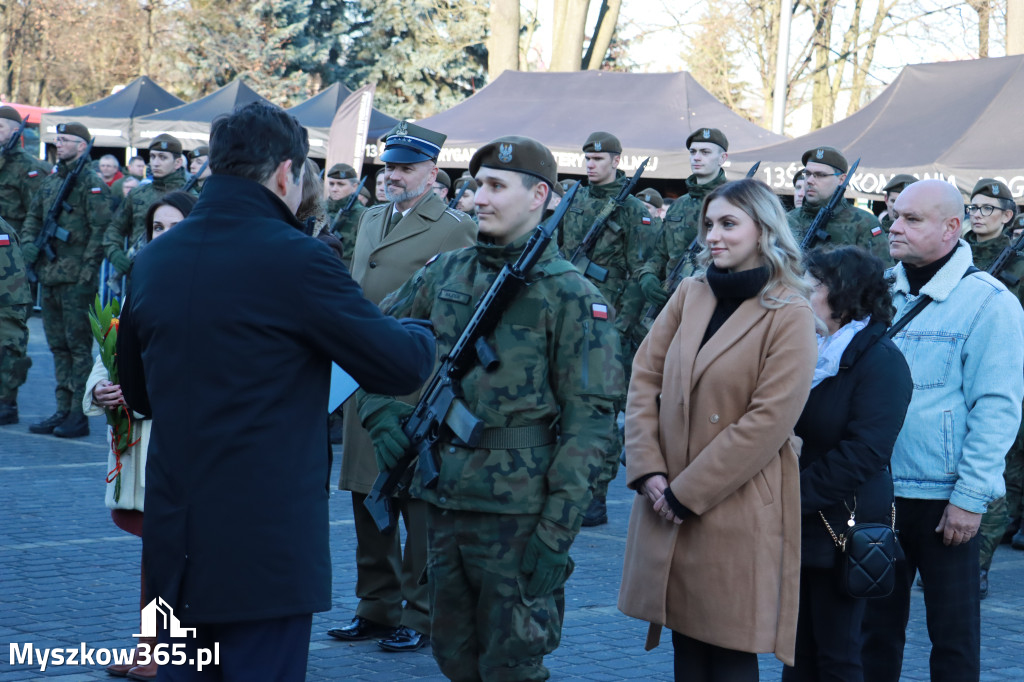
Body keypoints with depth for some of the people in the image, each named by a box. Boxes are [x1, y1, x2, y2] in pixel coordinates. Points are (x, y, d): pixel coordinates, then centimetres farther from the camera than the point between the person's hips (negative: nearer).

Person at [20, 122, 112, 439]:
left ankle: (79, 415, 0)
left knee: (79, 346, -4)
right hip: (49, 277, 8)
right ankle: (63, 410, 17)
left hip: (76, 279, -8)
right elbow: (33, 216, 24)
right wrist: (28, 243, 4)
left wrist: (87, 274, -17)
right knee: (58, 346, 11)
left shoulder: (92, 183, -7)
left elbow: (101, 231, -12)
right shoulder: (50, 181, 15)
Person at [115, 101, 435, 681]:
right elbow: (401, 367, -8)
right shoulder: (295, 258, -14)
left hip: (174, 543, 6)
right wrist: (422, 335, 14)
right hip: (266, 544, -6)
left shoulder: (155, 259, 6)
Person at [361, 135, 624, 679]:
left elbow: (589, 419, -11)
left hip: (516, 515, -6)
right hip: (443, 503, 6)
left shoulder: (568, 295, -8)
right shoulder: (445, 273, 9)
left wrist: (557, 531, -16)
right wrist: (382, 413, 1)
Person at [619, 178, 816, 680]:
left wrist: (687, 493, -13)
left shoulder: (789, 317, -9)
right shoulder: (689, 295, 9)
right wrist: (648, 471, -6)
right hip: (668, 506, 5)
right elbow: (644, 379, 7)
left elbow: (769, 422, -15)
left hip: (737, 512, -5)